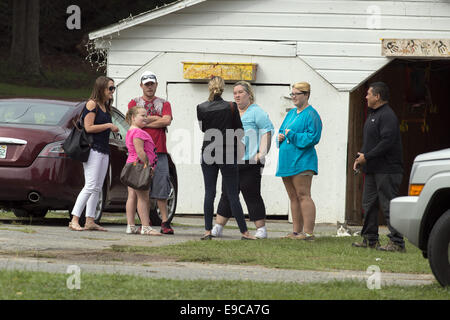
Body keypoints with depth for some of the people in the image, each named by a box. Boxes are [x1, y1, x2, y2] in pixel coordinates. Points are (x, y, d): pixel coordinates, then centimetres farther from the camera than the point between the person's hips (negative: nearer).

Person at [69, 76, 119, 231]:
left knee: (97, 188, 7)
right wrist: (108, 126, -10)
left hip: (104, 150, 9)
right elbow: (89, 128, -15)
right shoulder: (92, 104, -8)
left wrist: (112, 129, 9)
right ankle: (74, 220, -14)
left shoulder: (105, 106, 18)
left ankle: (90, 221, 9)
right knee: (90, 186, -14)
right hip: (93, 149, -9)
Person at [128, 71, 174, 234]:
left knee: (161, 188, -3)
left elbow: (167, 121, -4)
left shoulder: (164, 104, 14)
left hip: (159, 152, 0)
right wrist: (157, 118, -2)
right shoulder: (134, 103, 13)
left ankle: (165, 222, -1)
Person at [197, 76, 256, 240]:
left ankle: (208, 231, 1)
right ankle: (244, 231, 2)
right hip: (228, 152, -2)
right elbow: (239, 131, 0)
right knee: (233, 194, 1)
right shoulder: (231, 107, -8)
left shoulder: (201, 108, -2)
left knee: (209, 193, 5)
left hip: (208, 152, 2)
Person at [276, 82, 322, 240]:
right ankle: (296, 231, 13)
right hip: (287, 160, 9)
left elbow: (313, 137, -15)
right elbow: (282, 131, 27)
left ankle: (308, 232, -12)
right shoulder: (291, 113, 19)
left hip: (302, 160, -9)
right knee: (293, 197, 9)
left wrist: (292, 135, -14)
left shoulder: (311, 114, -6)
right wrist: (280, 137, 4)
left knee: (303, 196, -11)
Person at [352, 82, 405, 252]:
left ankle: (397, 242, -10)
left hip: (386, 170, -11)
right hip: (372, 170, 11)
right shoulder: (372, 114, 19)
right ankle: (370, 239, 19)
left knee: (389, 206, -10)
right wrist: (360, 158, 10)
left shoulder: (387, 116, -14)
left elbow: (387, 142, -23)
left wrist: (367, 157, -18)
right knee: (369, 204, 12)